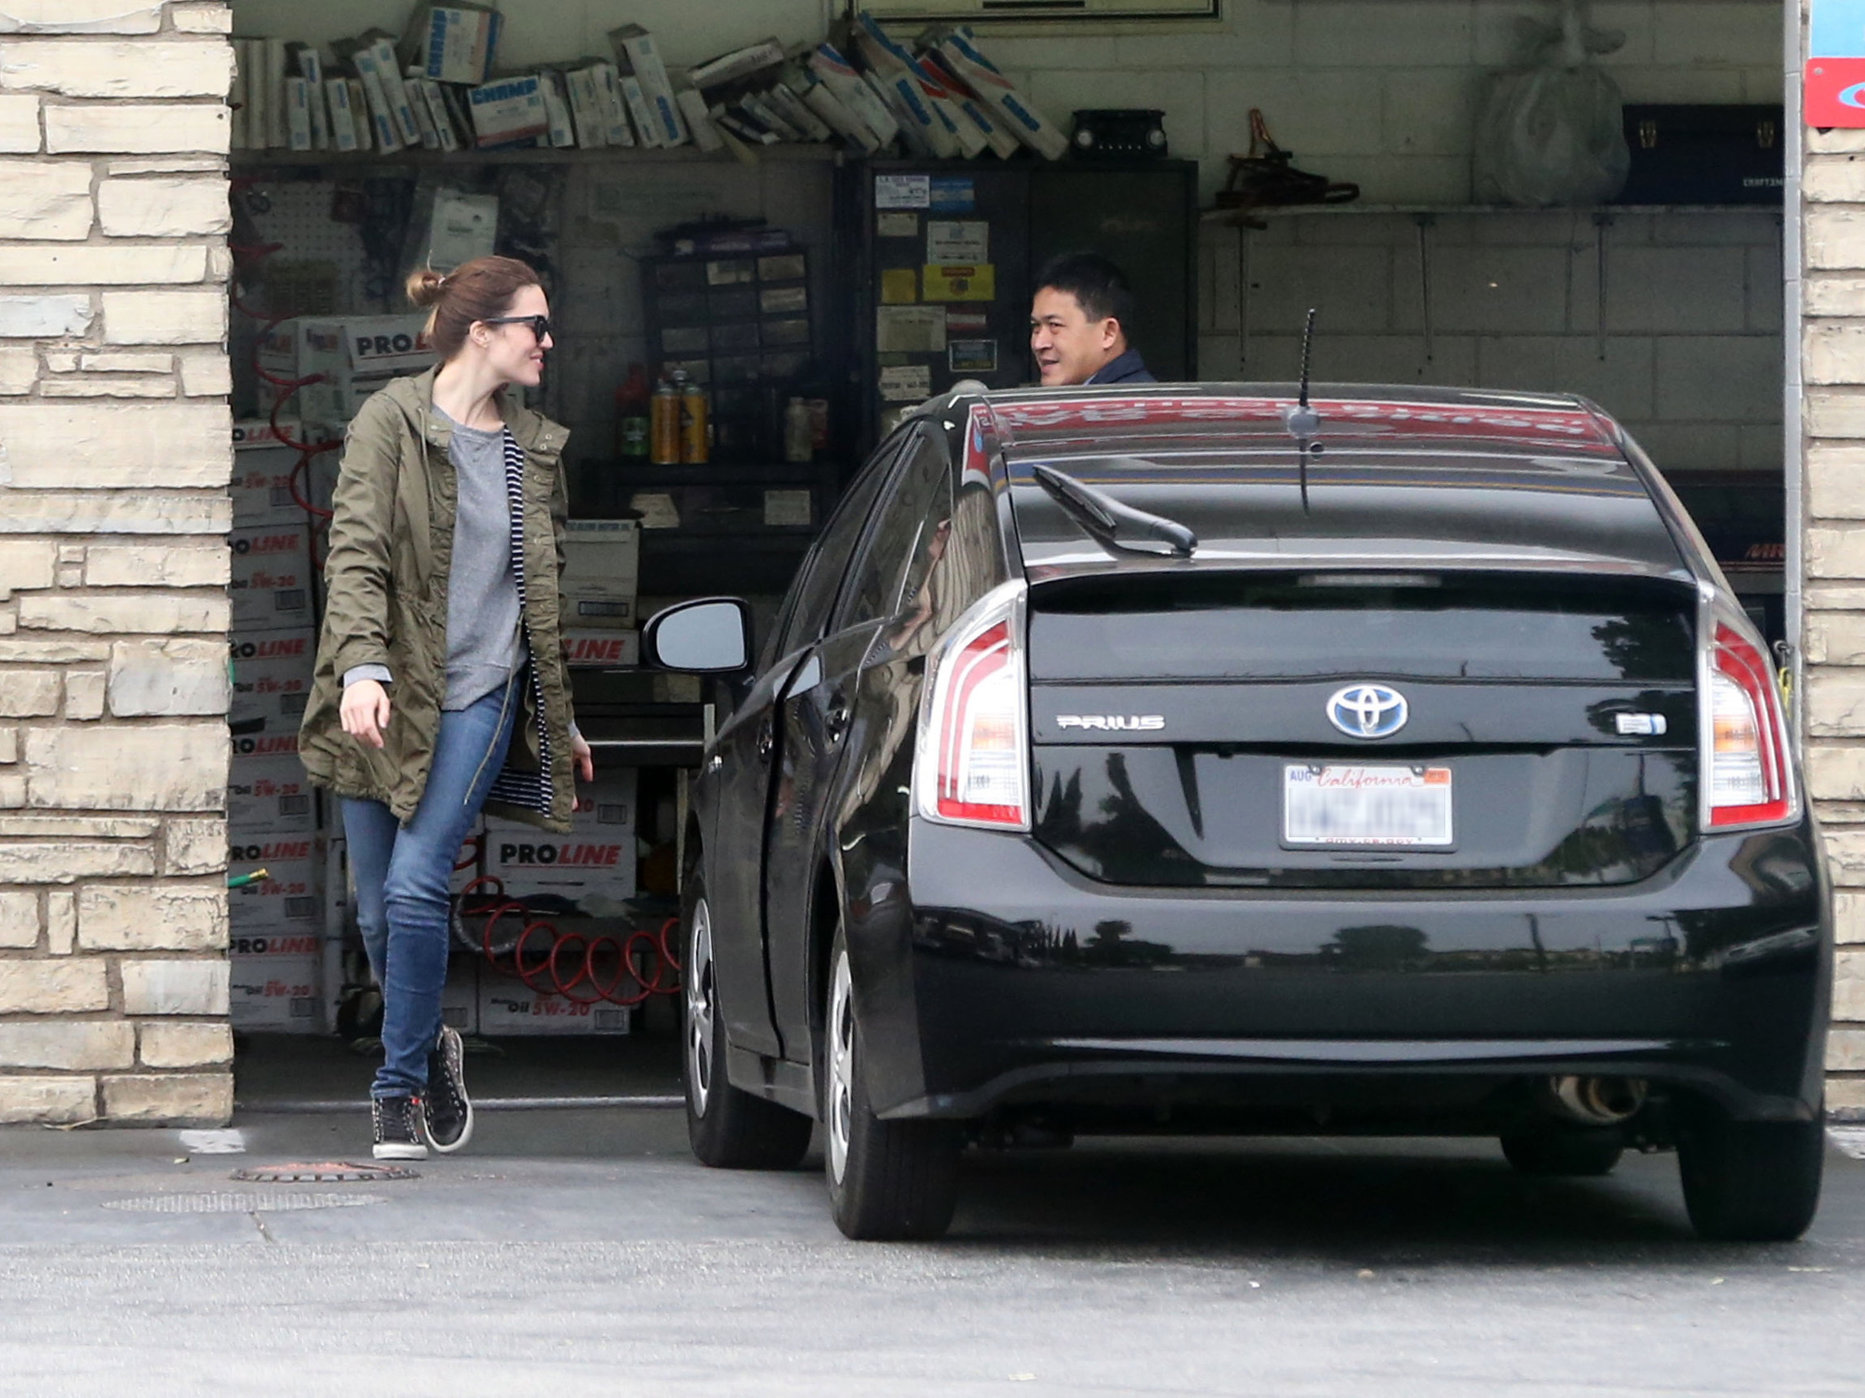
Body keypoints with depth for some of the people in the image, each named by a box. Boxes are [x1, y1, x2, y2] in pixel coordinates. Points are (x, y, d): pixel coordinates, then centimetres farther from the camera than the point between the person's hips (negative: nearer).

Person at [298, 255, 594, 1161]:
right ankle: (428, 1048, 29)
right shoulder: (391, 424, -4)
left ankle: (400, 1085, -7)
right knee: (377, 914, 3)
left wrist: (562, 718, 23)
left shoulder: (535, 447, 11)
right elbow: (355, 553, -14)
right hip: (392, 696, -2)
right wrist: (362, 665, -29)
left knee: (415, 886, -16)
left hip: (482, 692, 2)